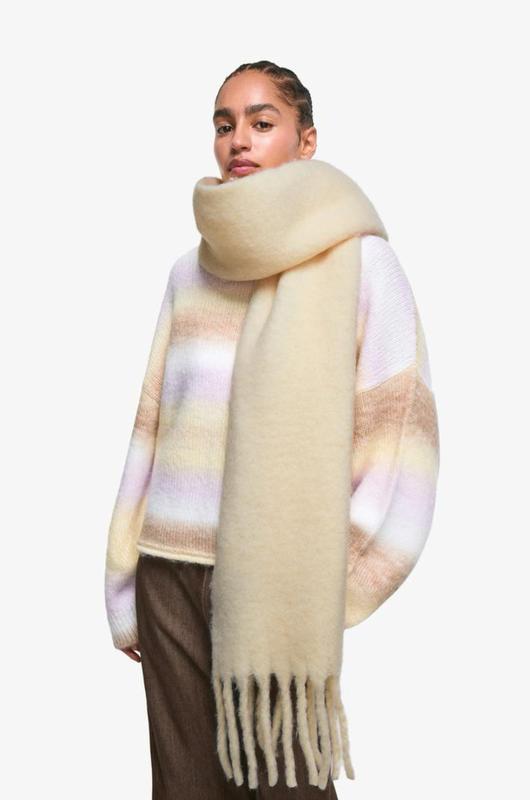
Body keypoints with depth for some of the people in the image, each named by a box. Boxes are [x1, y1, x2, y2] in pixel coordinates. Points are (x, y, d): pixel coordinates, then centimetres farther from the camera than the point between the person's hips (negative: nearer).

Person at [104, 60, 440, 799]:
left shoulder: (358, 257, 0)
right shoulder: (190, 270, 12)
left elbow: (400, 427, -5)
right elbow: (154, 425, 12)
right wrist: (126, 589, 10)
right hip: (170, 567, 4)